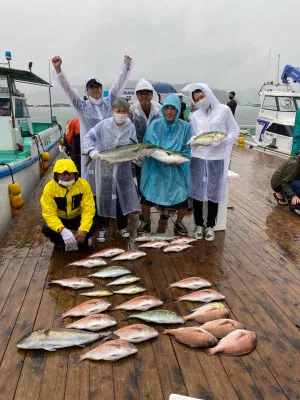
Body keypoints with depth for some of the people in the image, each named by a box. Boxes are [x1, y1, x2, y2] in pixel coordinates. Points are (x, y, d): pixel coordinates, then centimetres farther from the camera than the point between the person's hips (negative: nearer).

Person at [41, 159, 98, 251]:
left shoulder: (83, 184, -21)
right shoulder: (49, 188, -23)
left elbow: (88, 209, -23)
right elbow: (49, 213, -27)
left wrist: (83, 229, -38)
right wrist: (62, 230, -45)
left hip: (77, 217, 0)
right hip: (59, 219, 0)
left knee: (93, 225, -27)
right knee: (46, 229, -29)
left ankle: (82, 240, 9)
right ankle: (59, 241, 8)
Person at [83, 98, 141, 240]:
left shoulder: (130, 127, -3)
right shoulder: (103, 124, -7)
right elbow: (88, 137, -4)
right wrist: (92, 150, -21)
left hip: (122, 168, 1)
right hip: (104, 167, -1)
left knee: (122, 197, 10)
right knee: (104, 197, 8)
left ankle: (122, 226, 28)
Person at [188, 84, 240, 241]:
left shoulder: (223, 110, 3)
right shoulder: (195, 116, 11)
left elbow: (235, 132, 2)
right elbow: (190, 137, 11)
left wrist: (222, 141, -15)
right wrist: (196, 139, -11)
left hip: (216, 158, -2)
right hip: (197, 157, 2)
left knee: (213, 193, 5)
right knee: (197, 192, 5)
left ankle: (210, 226, 21)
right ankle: (199, 225, 21)